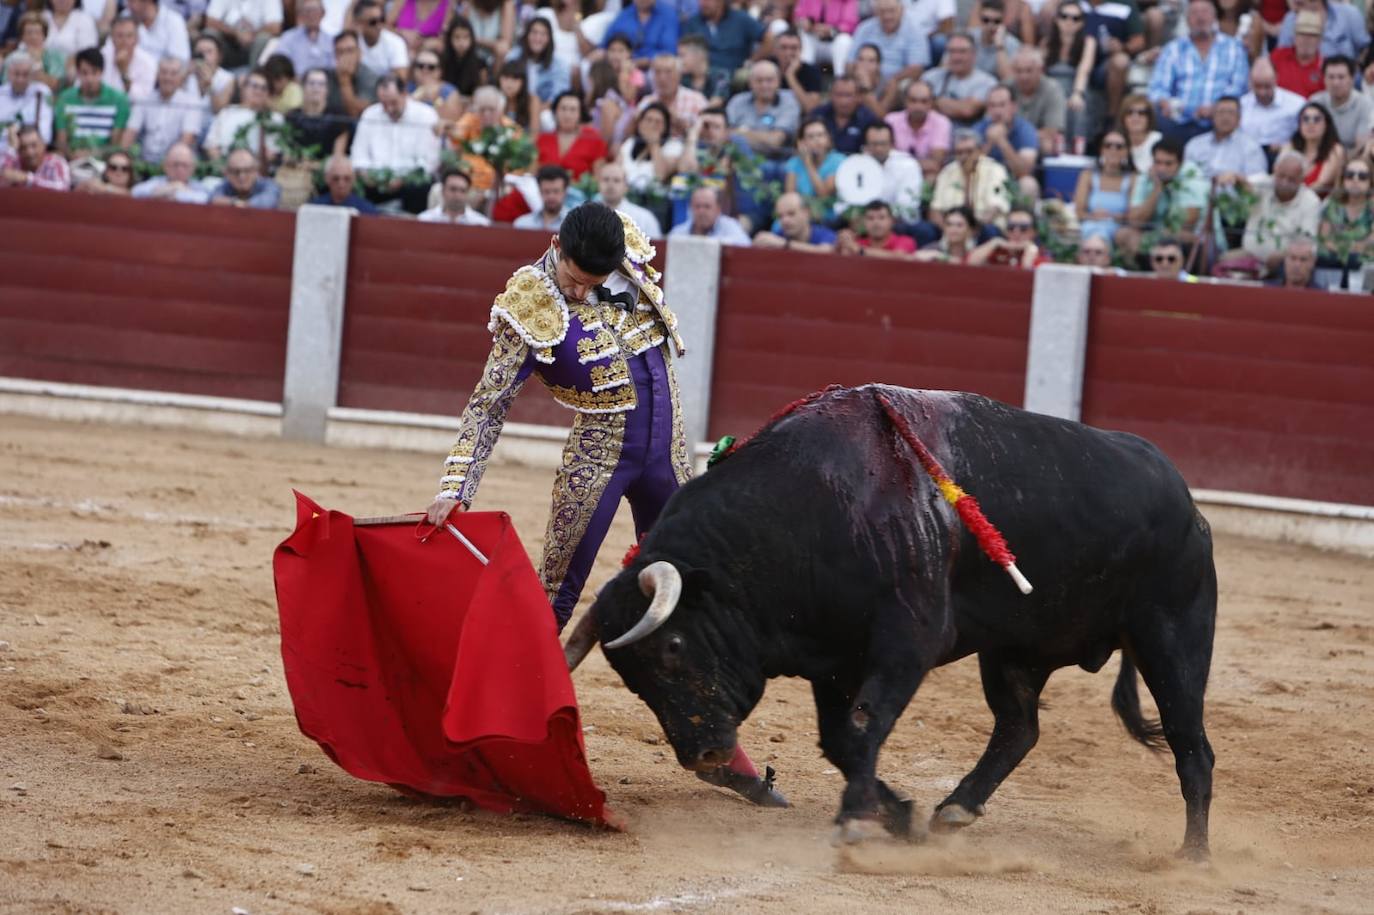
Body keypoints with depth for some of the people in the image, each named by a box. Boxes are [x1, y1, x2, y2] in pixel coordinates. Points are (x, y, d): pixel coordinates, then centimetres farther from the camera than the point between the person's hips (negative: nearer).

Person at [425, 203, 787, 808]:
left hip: (665, 458, 5)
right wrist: (454, 490, -24)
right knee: (554, 600, -4)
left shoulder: (628, 250, -4)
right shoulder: (531, 308, -17)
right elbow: (488, 405, -16)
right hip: (597, 459, -5)